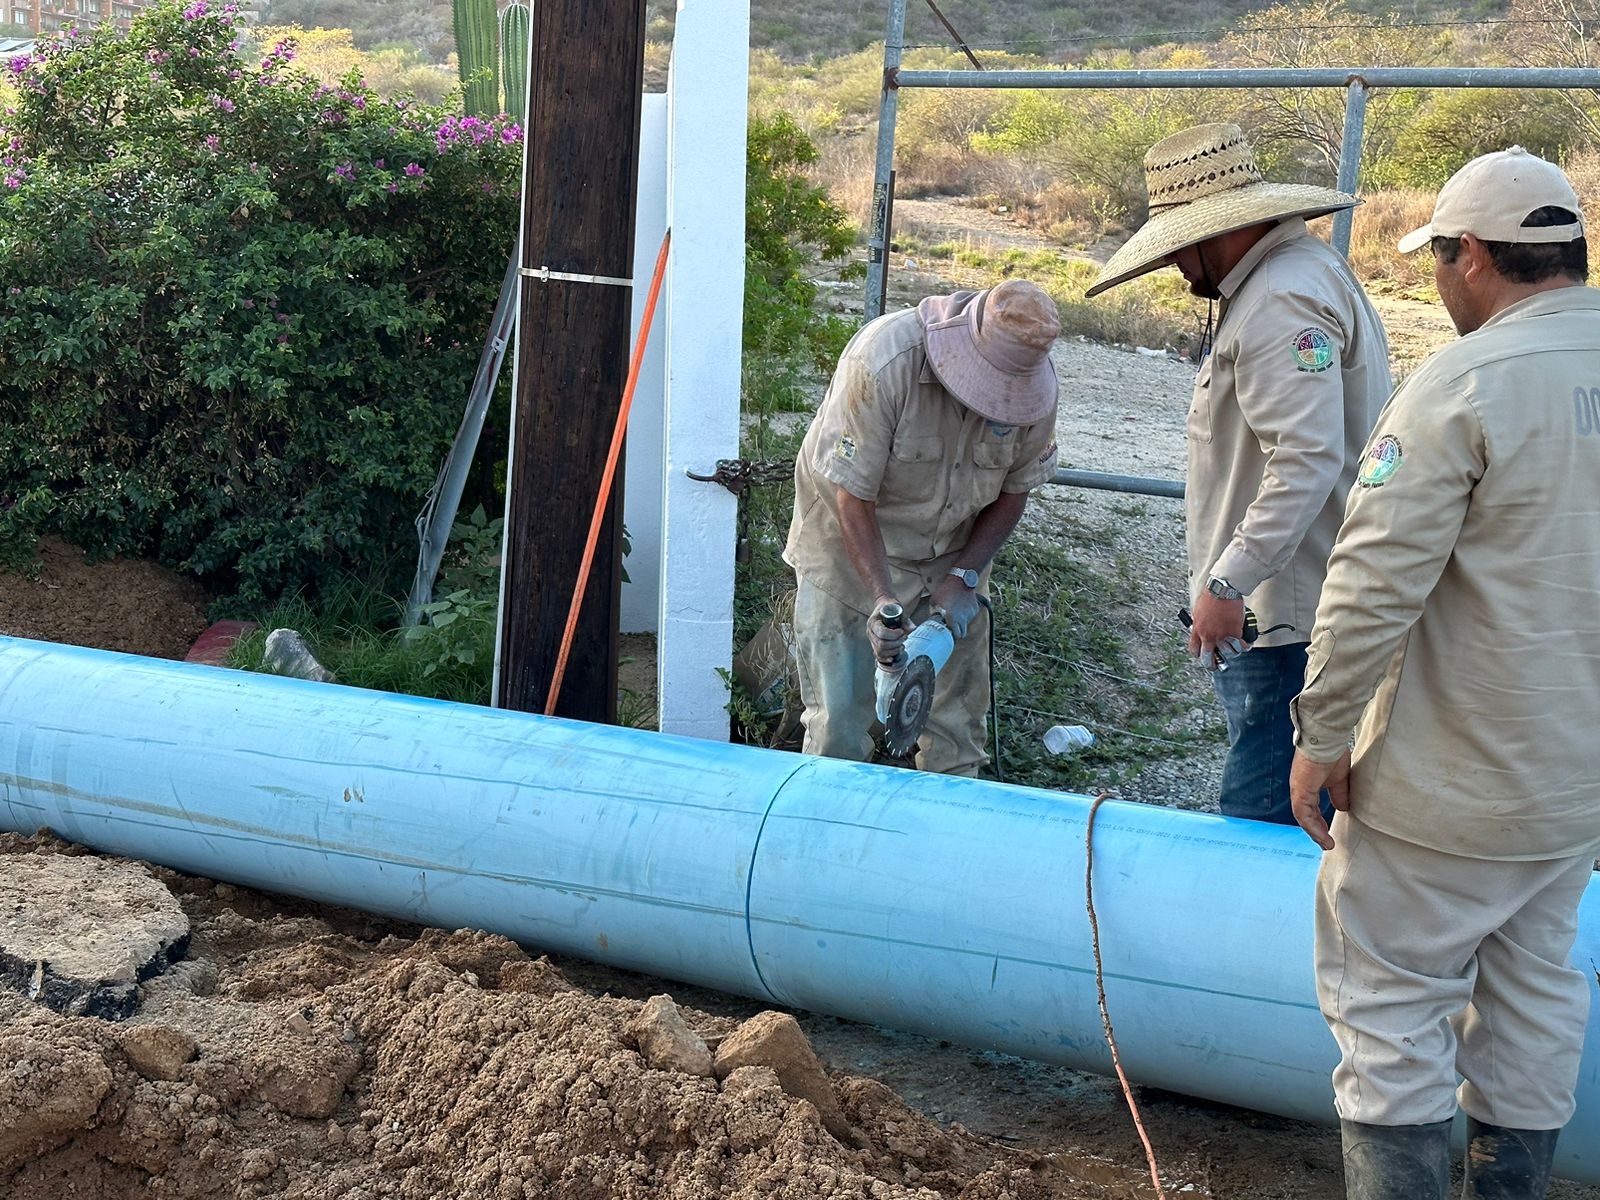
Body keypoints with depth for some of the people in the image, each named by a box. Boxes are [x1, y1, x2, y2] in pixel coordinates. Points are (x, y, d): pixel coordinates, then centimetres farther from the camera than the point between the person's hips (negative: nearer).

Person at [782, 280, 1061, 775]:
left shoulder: (1035, 383, -16)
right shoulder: (884, 361, -30)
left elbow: (1013, 492, -2)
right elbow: (852, 496, -25)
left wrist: (963, 578, -12)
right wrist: (883, 598, -32)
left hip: (952, 558, 4)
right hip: (853, 550, -4)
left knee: (957, 720, 5)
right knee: (840, 714, -2)